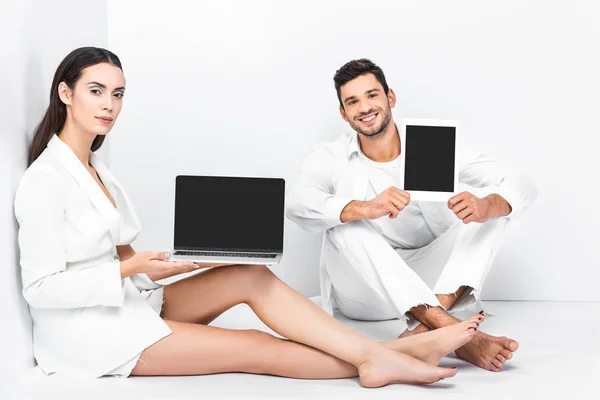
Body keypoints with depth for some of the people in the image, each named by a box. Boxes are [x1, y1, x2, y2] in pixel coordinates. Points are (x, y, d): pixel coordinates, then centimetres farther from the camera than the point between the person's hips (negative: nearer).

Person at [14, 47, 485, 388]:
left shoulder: (93, 168, 11)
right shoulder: (45, 181, -17)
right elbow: (41, 288, -19)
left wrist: (153, 264, -5)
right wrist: (130, 269, -23)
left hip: (126, 305, 8)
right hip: (87, 333, -8)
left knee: (252, 277, -11)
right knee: (252, 347, -15)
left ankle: (382, 352, -17)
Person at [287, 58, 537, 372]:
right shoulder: (329, 158, -5)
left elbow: (522, 186, -11)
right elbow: (298, 205, -27)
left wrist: (485, 207, -35)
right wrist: (365, 209, -45)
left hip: (428, 281, 2)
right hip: (363, 293, -1)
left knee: (492, 200, -15)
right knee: (344, 222, -30)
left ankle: (424, 331, -35)